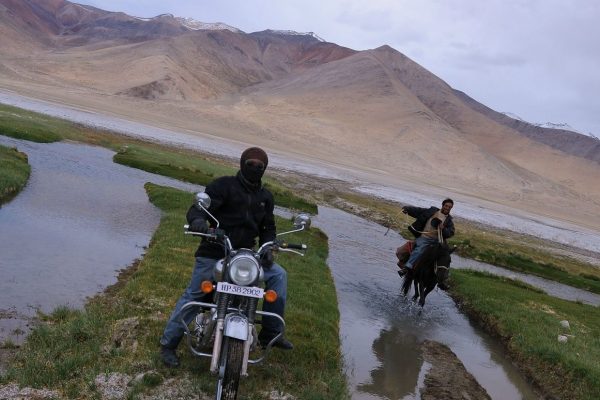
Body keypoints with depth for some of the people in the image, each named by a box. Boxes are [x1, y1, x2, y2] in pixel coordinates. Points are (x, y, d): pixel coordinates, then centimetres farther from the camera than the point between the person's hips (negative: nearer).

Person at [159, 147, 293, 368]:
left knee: (278, 275, -5)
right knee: (194, 294, -9)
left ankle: (271, 333, 3)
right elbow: (200, 206, -13)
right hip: (214, 252, -5)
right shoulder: (224, 185, -4)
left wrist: (267, 248, 0)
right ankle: (168, 343, 7)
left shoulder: (265, 197, 15)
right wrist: (197, 219, -37)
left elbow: (268, 227, 20)